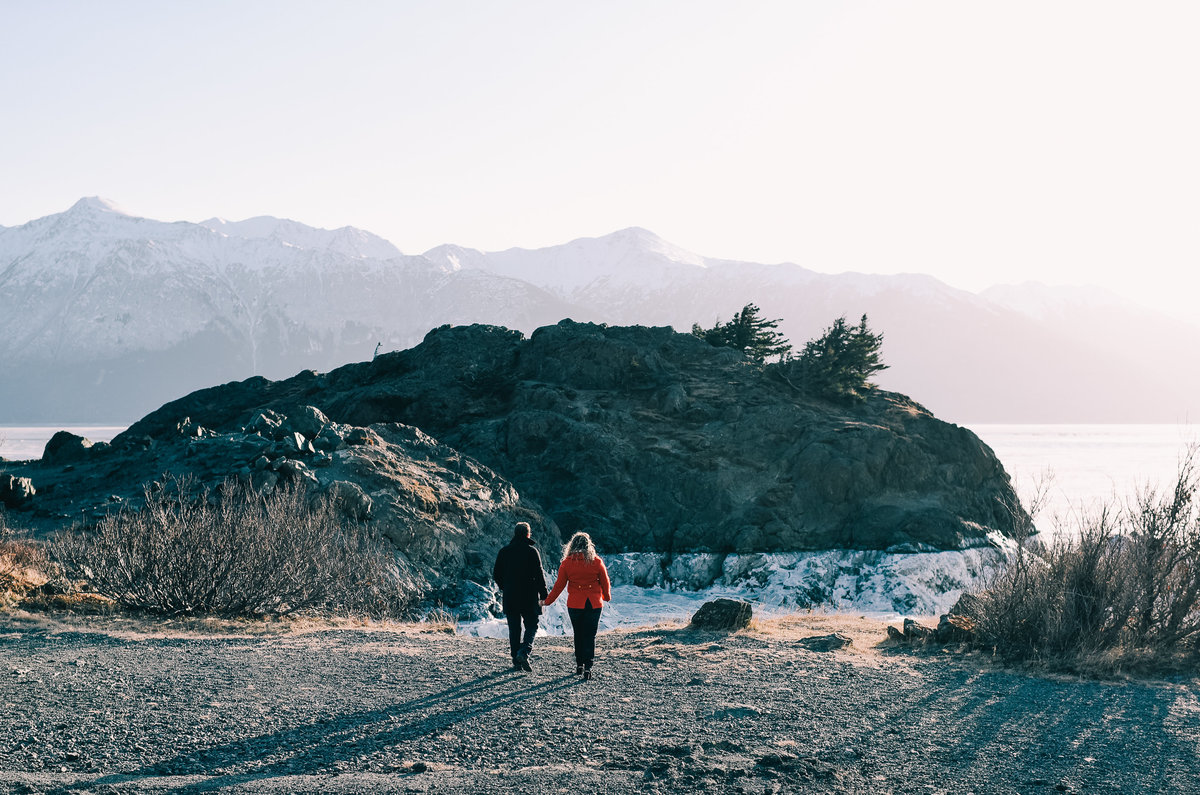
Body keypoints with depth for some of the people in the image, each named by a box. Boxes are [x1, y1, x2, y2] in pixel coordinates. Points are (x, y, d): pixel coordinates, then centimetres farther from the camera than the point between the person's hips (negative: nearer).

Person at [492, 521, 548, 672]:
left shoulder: (504, 552, 4)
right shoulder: (531, 551, -7)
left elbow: (496, 575, 9)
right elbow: (539, 574, -9)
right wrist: (543, 595, -3)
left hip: (510, 597, 3)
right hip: (529, 597, -3)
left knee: (514, 629, 9)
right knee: (531, 626, 6)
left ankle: (517, 661, 8)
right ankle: (524, 652, -17)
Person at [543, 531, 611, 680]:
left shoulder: (567, 563, -4)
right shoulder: (596, 562, -5)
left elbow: (559, 585, -1)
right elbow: (605, 583, 4)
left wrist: (547, 601, 10)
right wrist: (607, 597, 24)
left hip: (575, 604, 1)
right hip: (594, 605, -1)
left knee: (578, 634, 17)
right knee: (590, 636, 2)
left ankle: (579, 664, 23)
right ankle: (588, 668, -7)